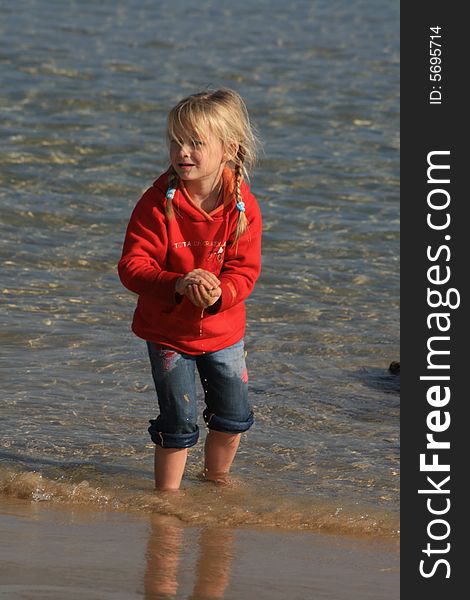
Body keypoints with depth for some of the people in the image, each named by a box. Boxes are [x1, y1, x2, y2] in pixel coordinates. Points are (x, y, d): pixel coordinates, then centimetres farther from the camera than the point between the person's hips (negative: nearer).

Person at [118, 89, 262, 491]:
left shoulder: (243, 207, -12)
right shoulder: (159, 202, -18)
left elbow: (245, 271, -12)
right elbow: (132, 266, -21)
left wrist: (219, 294, -34)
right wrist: (178, 284, -38)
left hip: (222, 329, 3)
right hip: (167, 329, -3)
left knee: (234, 418, 13)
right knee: (179, 422, -2)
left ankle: (216, 479, 39)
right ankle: (168, 494, 16)